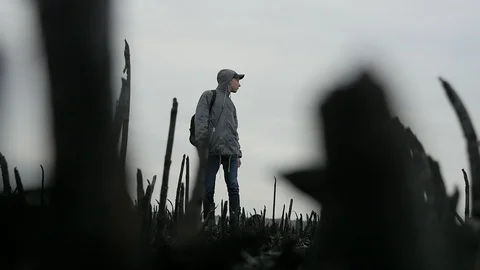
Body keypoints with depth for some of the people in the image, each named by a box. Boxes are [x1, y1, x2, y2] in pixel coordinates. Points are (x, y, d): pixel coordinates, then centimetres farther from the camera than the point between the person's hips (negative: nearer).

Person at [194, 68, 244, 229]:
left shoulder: (231, 104, 28)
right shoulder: (209, 96, 10)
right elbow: (200, 121, -3)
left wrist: (238, 154, 16)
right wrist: (202, 145, -16)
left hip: (231, 152, 5)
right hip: (212, 151, -5)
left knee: (233, 187, -7)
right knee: (208, 189, -6)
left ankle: (235, 223, -11)